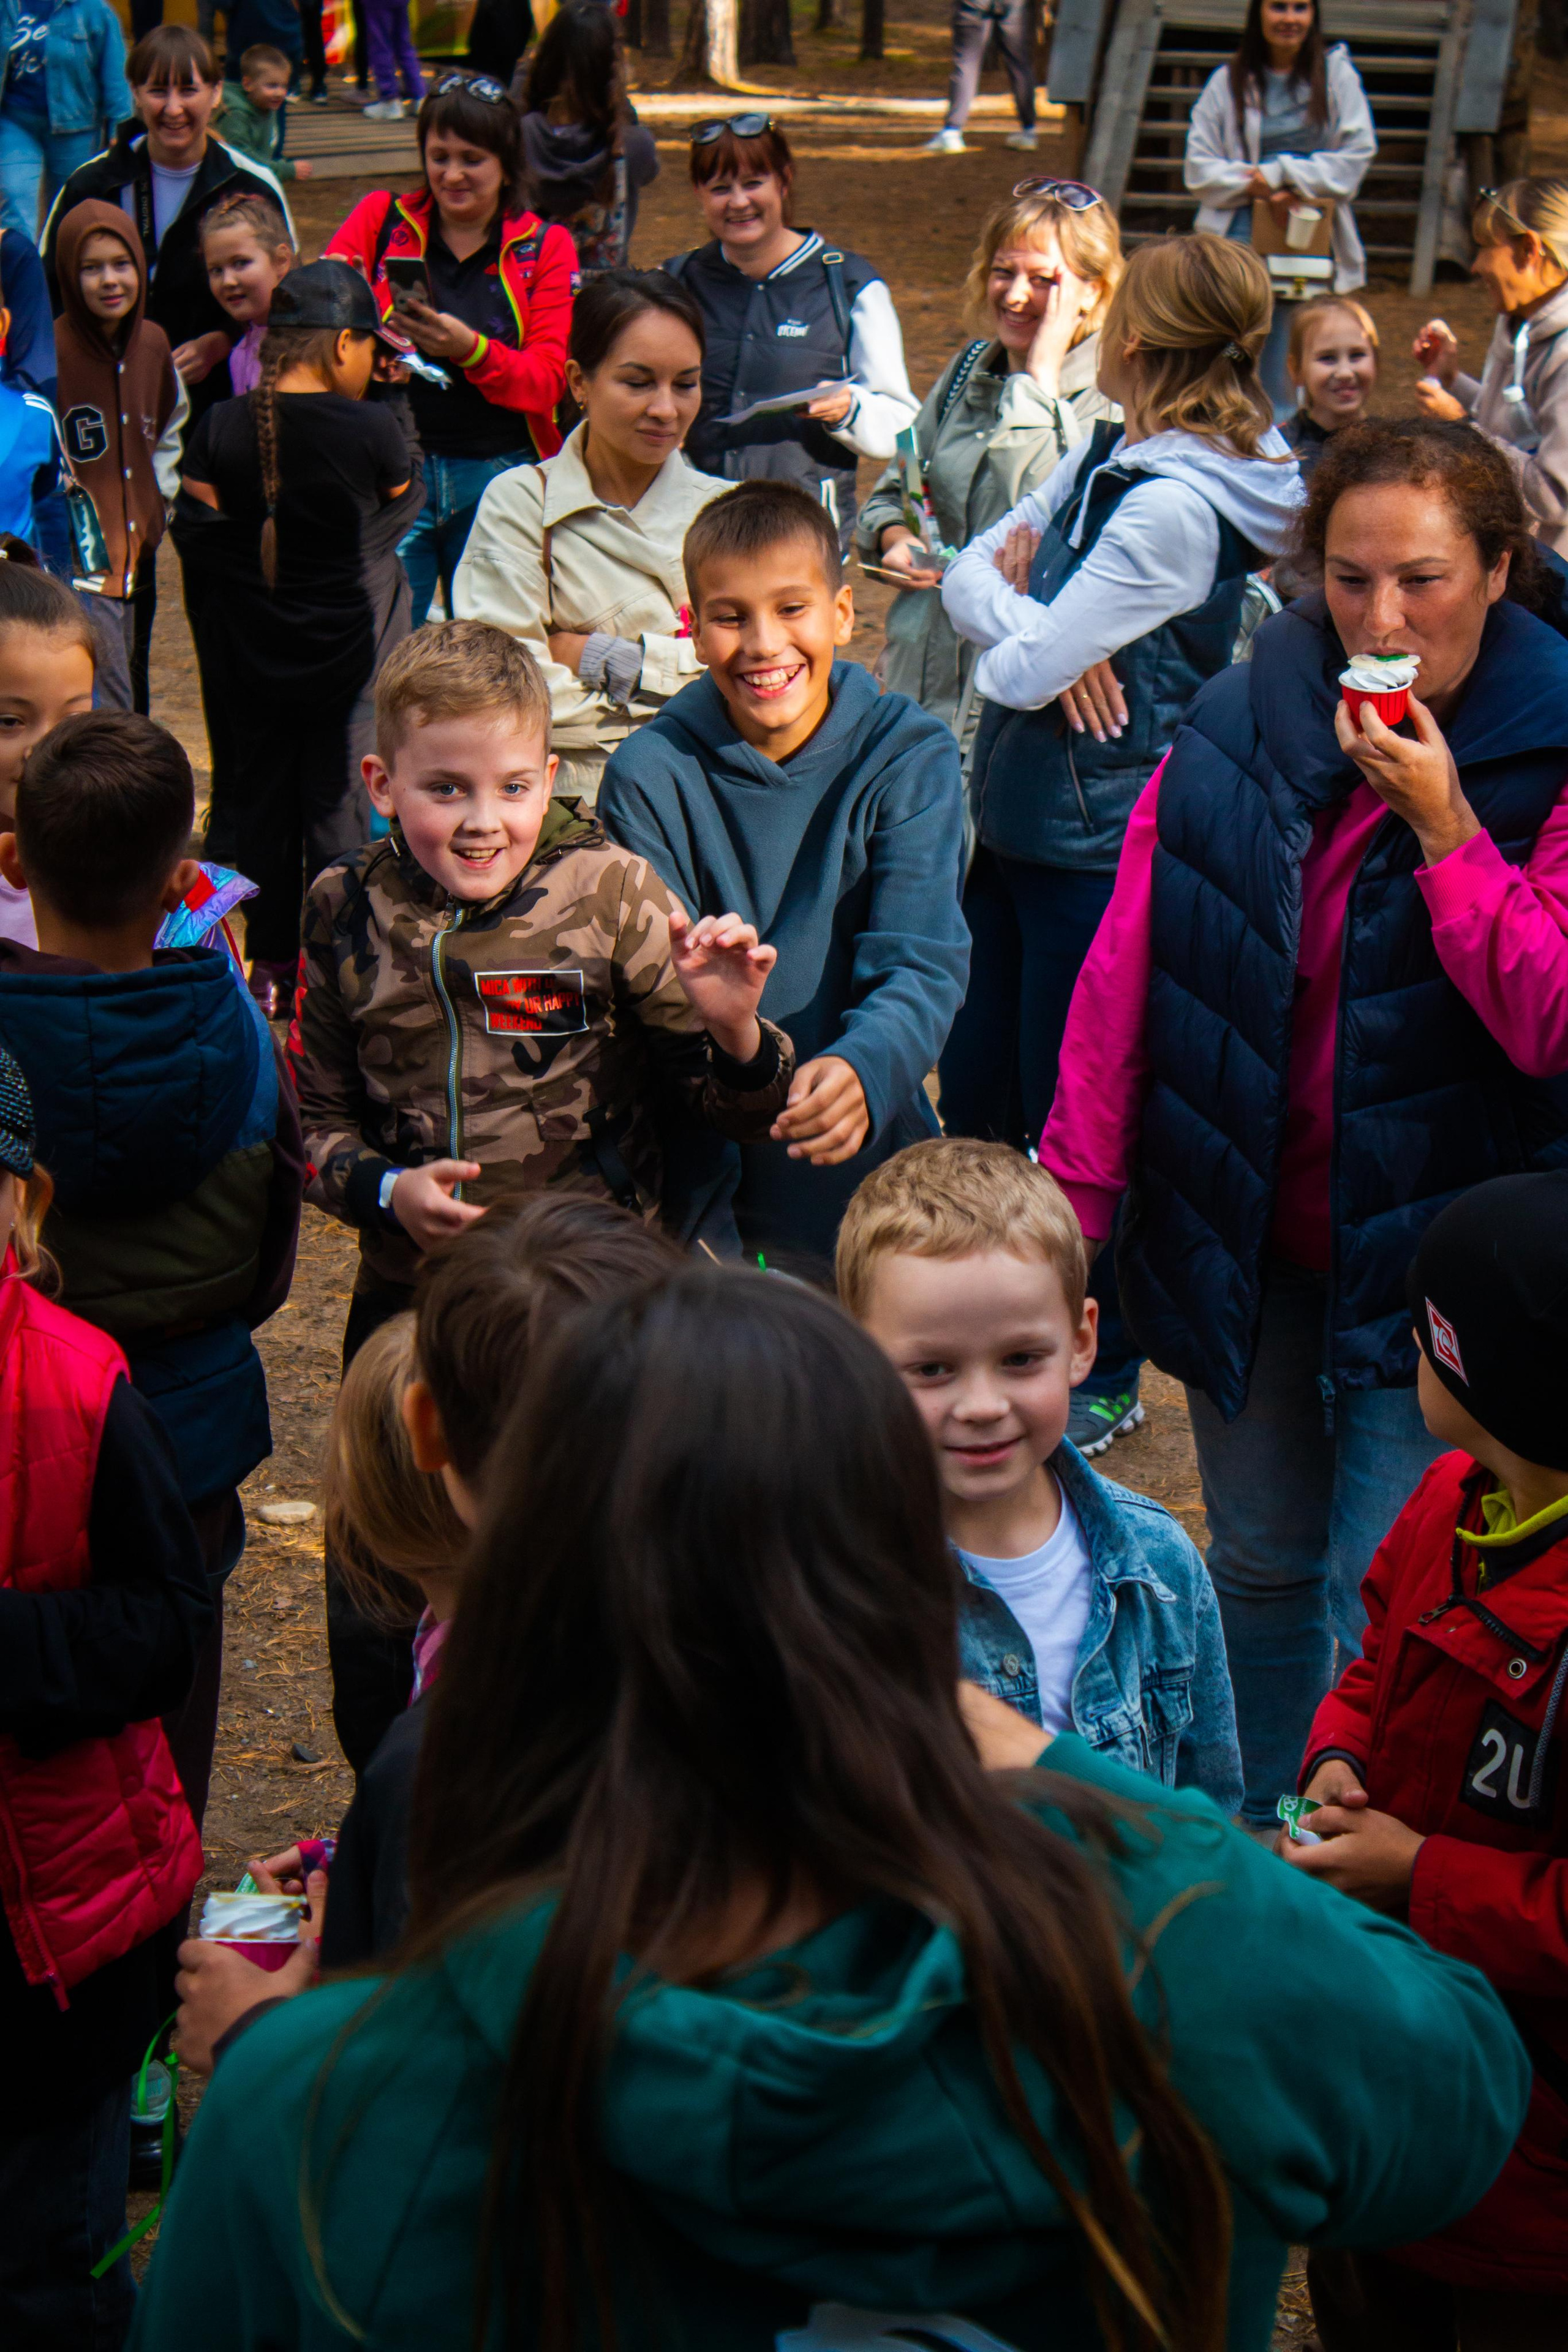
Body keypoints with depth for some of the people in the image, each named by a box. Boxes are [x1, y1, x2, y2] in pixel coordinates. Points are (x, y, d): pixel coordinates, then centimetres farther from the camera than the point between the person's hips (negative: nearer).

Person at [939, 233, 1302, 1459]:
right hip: (1018, 829, 9)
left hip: (1104, 853, -9)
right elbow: (969, 573, 8)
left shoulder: (1176, 506, -23)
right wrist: (1044, 633, -12)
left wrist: (1013, 619, -3)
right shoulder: (1106, 460, 5)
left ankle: (1103, 1378, 23)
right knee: (976, 1095, 19)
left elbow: (1020, 668, -24)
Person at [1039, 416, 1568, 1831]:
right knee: (1260, 1567, 17)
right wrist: (1072, 1198, 1)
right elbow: (1122, 977, 2)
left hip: (1433, 1250, -3)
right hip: (1246, 1236, 4)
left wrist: (1443, 825, -23)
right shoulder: (1236, 731, 0)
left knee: (1380, 1610, -5)